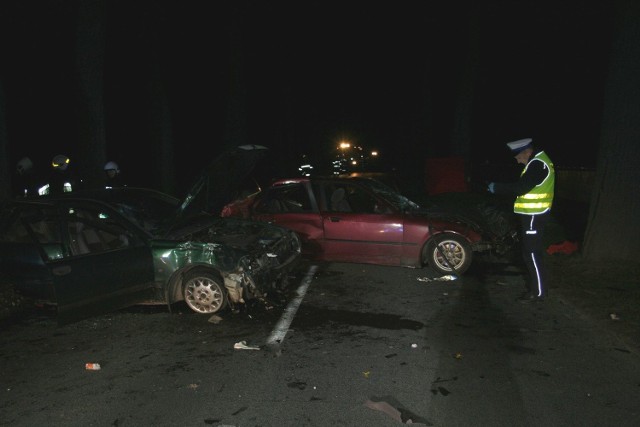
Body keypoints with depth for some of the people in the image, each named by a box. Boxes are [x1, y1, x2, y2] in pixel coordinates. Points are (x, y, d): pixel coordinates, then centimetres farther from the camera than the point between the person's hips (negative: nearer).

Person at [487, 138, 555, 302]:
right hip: (533, 214, 11)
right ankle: (534, 281, 31)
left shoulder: (537, 164, -19)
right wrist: (500, 187, 6)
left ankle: (539, 290, 2)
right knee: (532, 251, 19)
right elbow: (524, 186, 16)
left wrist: (496, 188, -16)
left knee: (532, 253, -5)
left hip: (534, 216, -11)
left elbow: (520, 187, -26)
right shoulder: (537, 162, 15)